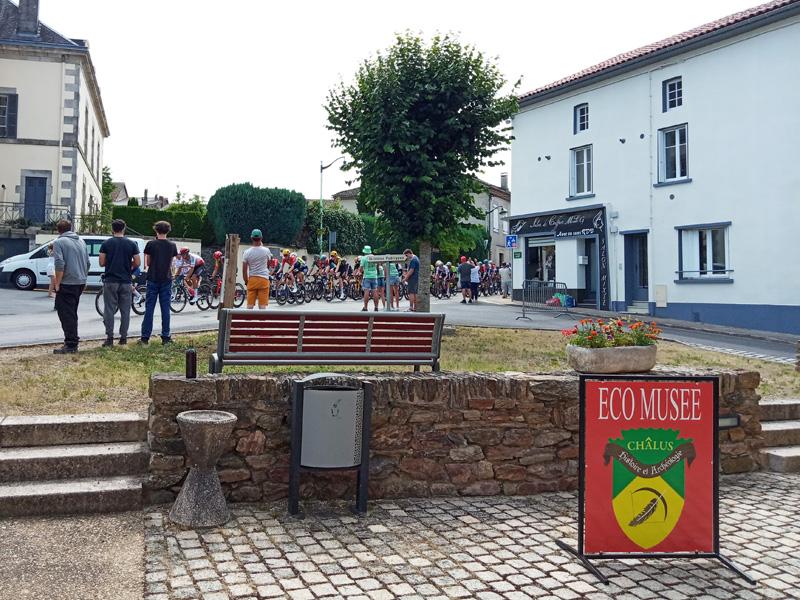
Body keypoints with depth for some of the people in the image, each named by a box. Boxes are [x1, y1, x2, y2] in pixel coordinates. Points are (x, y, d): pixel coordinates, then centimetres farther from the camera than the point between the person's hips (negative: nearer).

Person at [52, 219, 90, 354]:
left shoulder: (59, 242, -9)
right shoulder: (81, 241, 13)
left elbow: (59, 265, -19)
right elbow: (87, 263, 17)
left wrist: (57, 283, -13)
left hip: (67, 284, -7)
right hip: (80, 282, 7)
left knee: (66, 315, -4)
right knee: (72, 314, 16)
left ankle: (71, 345, -6)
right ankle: (72, 343, 21)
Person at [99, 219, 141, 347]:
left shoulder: (106, 244, -1)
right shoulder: (131, 244, 0)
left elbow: (102, 263, -2)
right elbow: (137, 263, -1)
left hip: (110, 281, -1)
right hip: (126, 282, 1)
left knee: (109, 310, 2)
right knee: (125, 311, 7)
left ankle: (109, 338, -1)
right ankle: (123, 337, 9)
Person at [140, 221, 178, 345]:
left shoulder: (151, 244, -5)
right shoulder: (172, 246, 2)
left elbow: (147, 262, 2)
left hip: (153, 279, -1)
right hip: (166, 279, 2)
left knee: (149, 308, 2)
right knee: (165, 309, 5)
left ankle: (145, 337, 3)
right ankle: (165, 337, 5)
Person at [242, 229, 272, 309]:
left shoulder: (247, 252, -3)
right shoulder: (266, 250, -4)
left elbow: (244, 270, -1)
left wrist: (246, 281, 14)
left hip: (252, 279, 1)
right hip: (264, 279, -1)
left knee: (250, 306, 5)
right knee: (262, 306, -1)